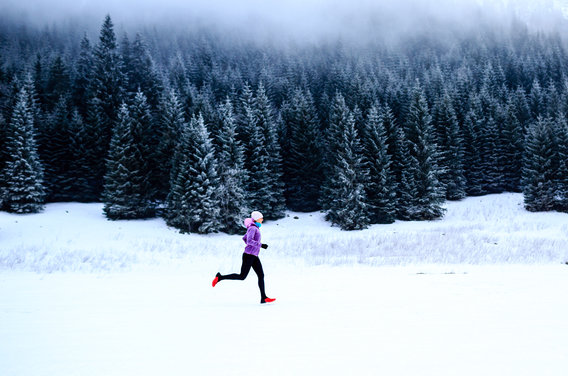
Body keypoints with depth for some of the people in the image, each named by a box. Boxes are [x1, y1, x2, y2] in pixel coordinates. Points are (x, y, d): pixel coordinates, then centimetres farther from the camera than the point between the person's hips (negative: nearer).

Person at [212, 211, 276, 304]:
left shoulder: (255, 228, 16)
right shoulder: (252, 228, -13)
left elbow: (244, 238, 26)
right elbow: (249, 241, -26)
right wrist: (261, 245, -22)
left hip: (254, 256, 9)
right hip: (249, 255, -9)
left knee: (261, 275, 0)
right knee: (242, 276, -6)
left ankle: (264, 298, -3)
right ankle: (220, 277, 5)